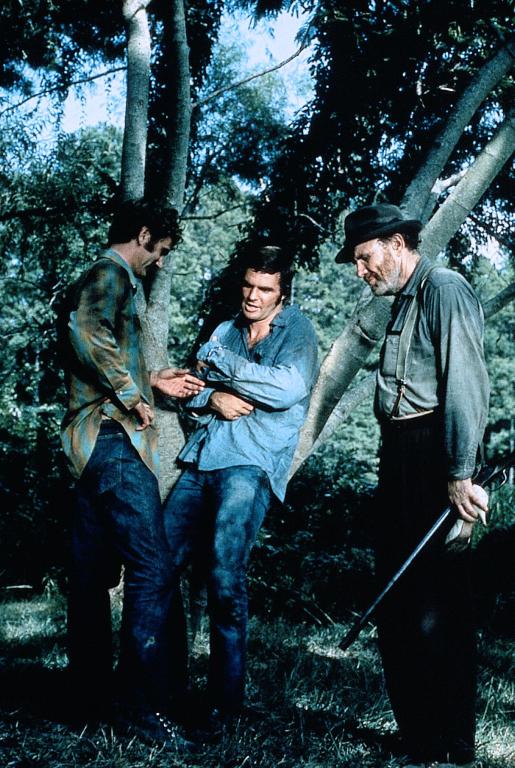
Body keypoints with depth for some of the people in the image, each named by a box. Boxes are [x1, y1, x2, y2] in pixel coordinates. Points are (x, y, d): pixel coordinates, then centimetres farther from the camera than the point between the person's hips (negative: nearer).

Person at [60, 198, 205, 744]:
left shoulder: (100, 277, 24)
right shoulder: (111, 273, -6)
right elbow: (85, 329, -26)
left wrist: (153, 381, 28)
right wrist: (133, 396, -19)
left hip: (91, 443, 11)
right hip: (114, 439, -11)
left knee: (93, 572, 12)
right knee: (150, 567, -11)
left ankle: (90, 695, 19)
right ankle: (144, 703, -10)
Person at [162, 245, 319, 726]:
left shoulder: (296, 332, 4)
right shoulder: (226, 331, 21)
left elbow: (288, 388, -14)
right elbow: (191, 387, 18)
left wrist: (220, 363, -9)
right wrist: (211, 398, -6)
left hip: (251, 464, -6)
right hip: (202, 460, 6)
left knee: (224, 571, -18)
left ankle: (225, 698, -7)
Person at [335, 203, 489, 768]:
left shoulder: (444, 289, -7)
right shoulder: (403, 303, 21)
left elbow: (465, 383, -17)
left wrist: (460, 476, -22)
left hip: (432, 461, -10)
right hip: (399, 463, 10)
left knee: (437, 613, -6)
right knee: (395, 604, 12)